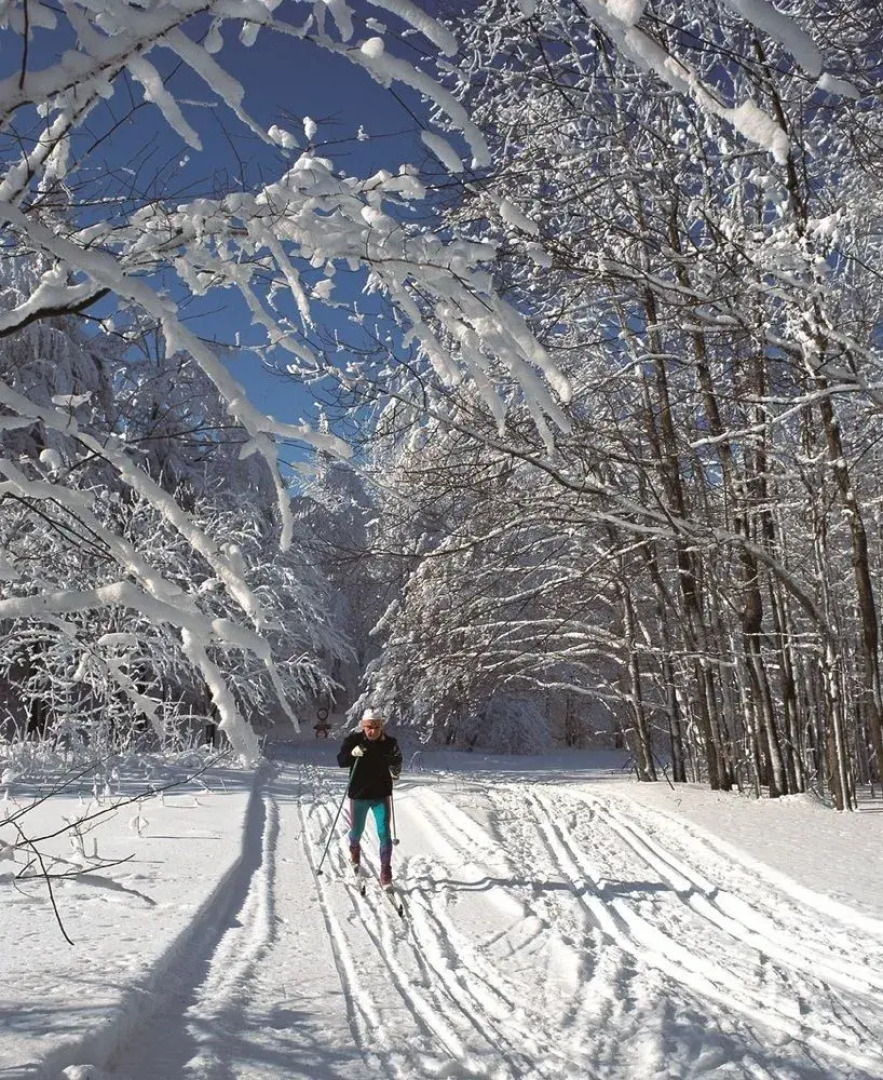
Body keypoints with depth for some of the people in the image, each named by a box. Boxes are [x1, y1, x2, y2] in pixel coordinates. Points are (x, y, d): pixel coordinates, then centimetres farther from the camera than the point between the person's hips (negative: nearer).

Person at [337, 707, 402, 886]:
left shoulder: (389, 742, -8)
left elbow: (397, 762, 10)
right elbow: (341, 762, -13)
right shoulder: (354, 739, -12)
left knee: (384, 833, -7)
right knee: (356, 832, 17)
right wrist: (352, 753, -30)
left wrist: (395, 770, -8)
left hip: (381, 795, 0)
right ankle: (354, 850, 51)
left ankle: (386, 872, 2)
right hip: (359, 795, 0)